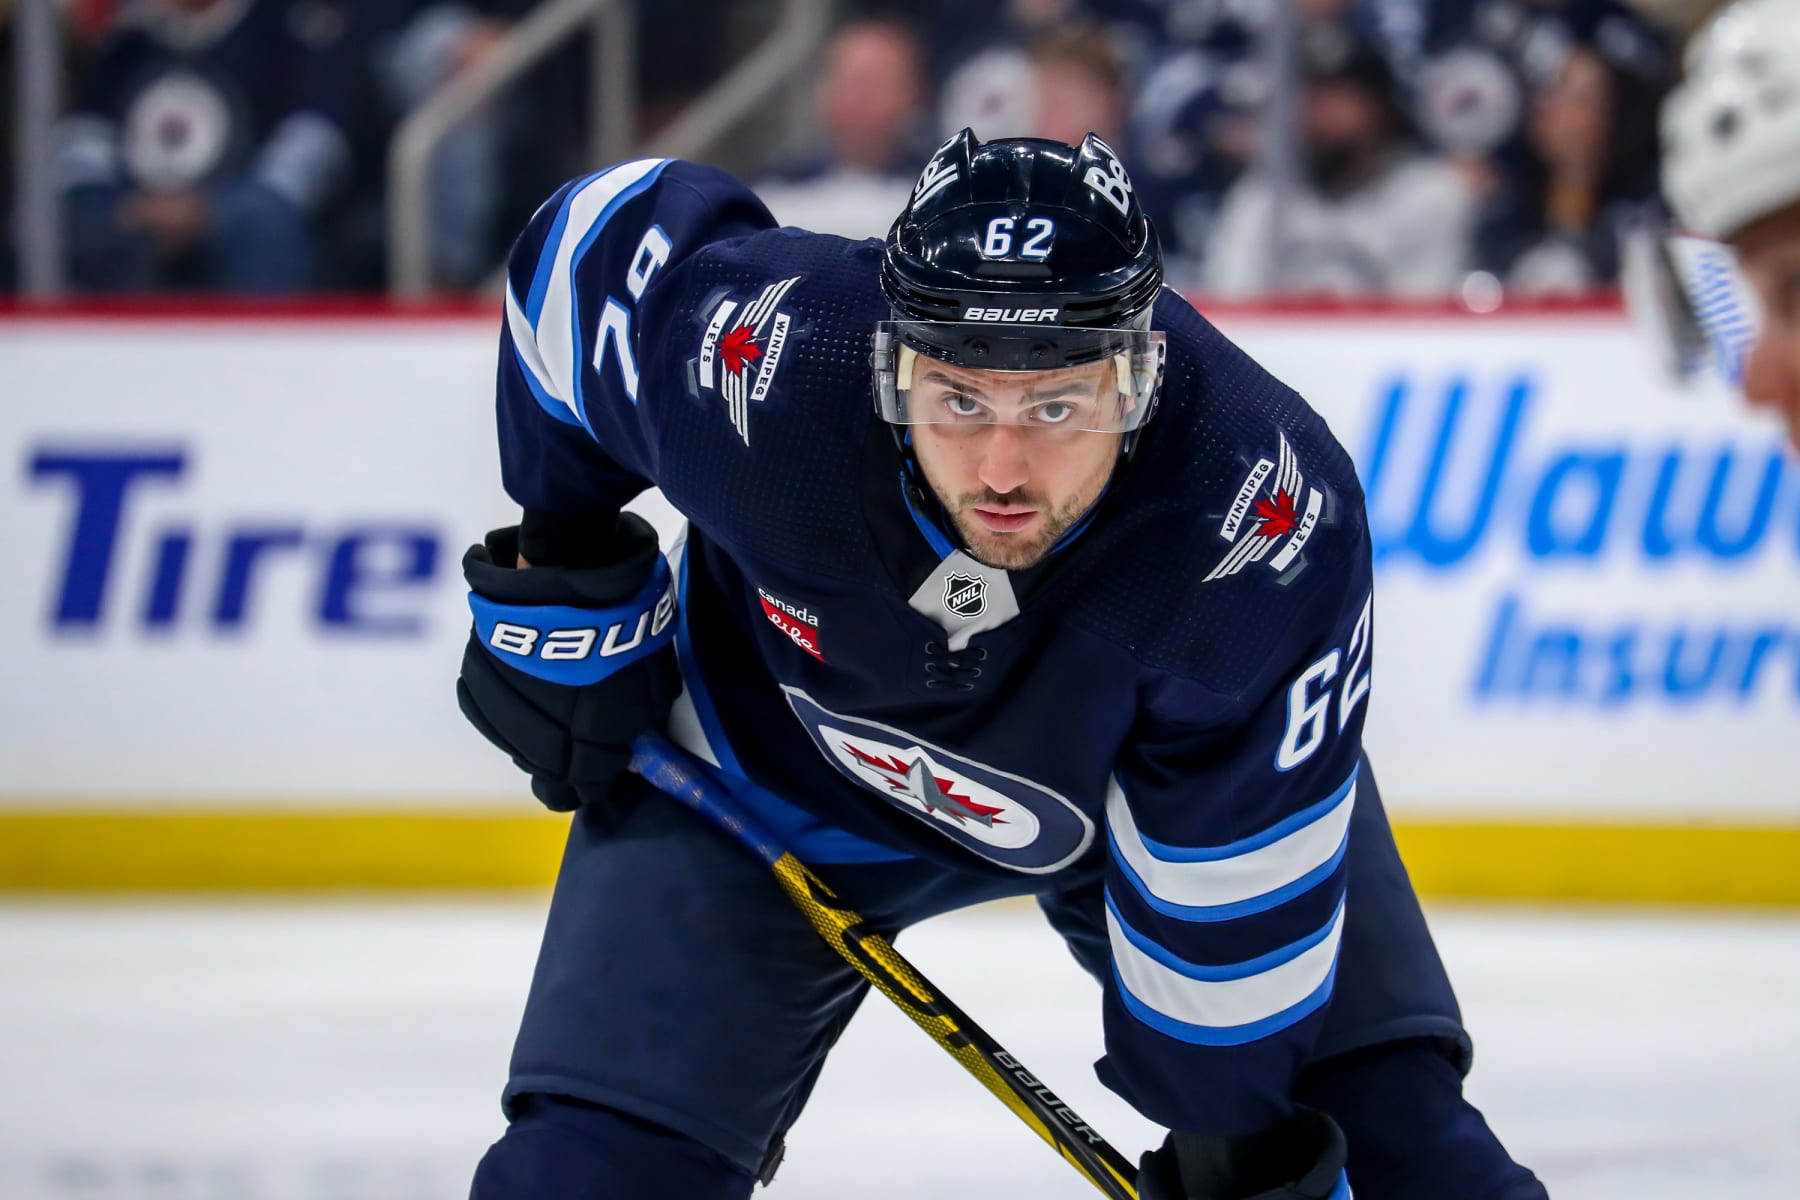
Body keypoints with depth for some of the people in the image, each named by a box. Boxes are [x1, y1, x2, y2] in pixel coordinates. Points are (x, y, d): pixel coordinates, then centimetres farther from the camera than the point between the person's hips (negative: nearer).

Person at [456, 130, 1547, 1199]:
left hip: (1151, 784, 0)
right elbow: (605, 229, -14)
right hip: (784, 764, 0)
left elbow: (1235, 884, -27)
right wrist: (560, 563, -4)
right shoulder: (759, 376, -37)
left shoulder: (1267, 528, -39)